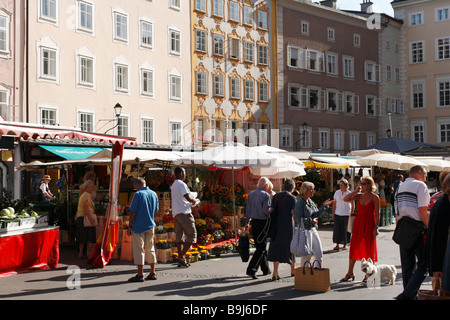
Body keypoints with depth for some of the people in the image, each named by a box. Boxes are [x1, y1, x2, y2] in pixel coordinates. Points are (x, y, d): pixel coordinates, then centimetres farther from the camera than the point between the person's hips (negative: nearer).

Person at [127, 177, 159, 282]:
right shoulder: (154, 194, 6)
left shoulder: (138, 194, -13)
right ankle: (152, 273, 15)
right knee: (150, 249, 13)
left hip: (139, 226, -6)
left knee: (138, 250, -1)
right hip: (150, 226, 6)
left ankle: (140, 274, -1)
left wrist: (130, 226, -7)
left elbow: (133, 212, -13)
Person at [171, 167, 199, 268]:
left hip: (175, 213, 9)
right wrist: (194, 201, 1)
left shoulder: (173, 185, 20)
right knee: (191, 235, -4)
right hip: (184, 213, -9)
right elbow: (188, 197, -19)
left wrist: (190, 203, 19)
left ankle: (180, 261, 5)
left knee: (179, 236, 6)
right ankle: (182, 256, -12)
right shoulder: (181, 184, -10)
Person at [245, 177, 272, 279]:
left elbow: (248, 209, 11)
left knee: (260, 246, 16)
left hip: (253, 222, 7)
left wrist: (247, 221, 18)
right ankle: (251, 270, -11)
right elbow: (266, 210, -20)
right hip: (263, 222, -7)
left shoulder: (251, 194, 8)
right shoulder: (266, 195, -13)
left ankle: (266, 269, 24)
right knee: (261, 248, -3)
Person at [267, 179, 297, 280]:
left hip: (278, 225, 3)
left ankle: (275, 273, -6)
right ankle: (293, 270, 28)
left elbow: (272, 210, 1)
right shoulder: (292, 198, -6)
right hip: (288, 225, -3)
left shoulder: (276, 196, 4)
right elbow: (293, 213, -13)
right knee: (291, 247, 14)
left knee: (277, 248, 4)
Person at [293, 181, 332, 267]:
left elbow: (317, 214, 17)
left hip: (313, 230, 8)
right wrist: (310, 221, -20)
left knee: (319, 254, 9)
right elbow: (298, 219, -18)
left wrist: (323, 206, 9)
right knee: (307, 255, -1)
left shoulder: (311, 201, 12)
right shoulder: (300, 203, -12)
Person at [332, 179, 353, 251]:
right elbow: (334, 203, 9)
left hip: (346, 214, -3)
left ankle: (344, 245, 15)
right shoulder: (337, 192, 3)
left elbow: (352, 205, 0)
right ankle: (337, 245, 8)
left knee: (345, 230, 2)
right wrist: (333, 213, 5)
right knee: (337, 229, 1)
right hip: (337, 214, 3)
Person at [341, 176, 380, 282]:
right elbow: (345, 199, 1)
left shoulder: (375, 197, -5)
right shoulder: (359, 196, 8)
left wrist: (376, 227, -12)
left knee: (369, 250, 2)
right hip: (358, 224, 5)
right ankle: (350, 273, 17)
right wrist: (355, 191, -3)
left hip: (369, 224, -5)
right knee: (353, 248, 7)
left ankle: (368, 275, 13)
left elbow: (377, 214, -7)